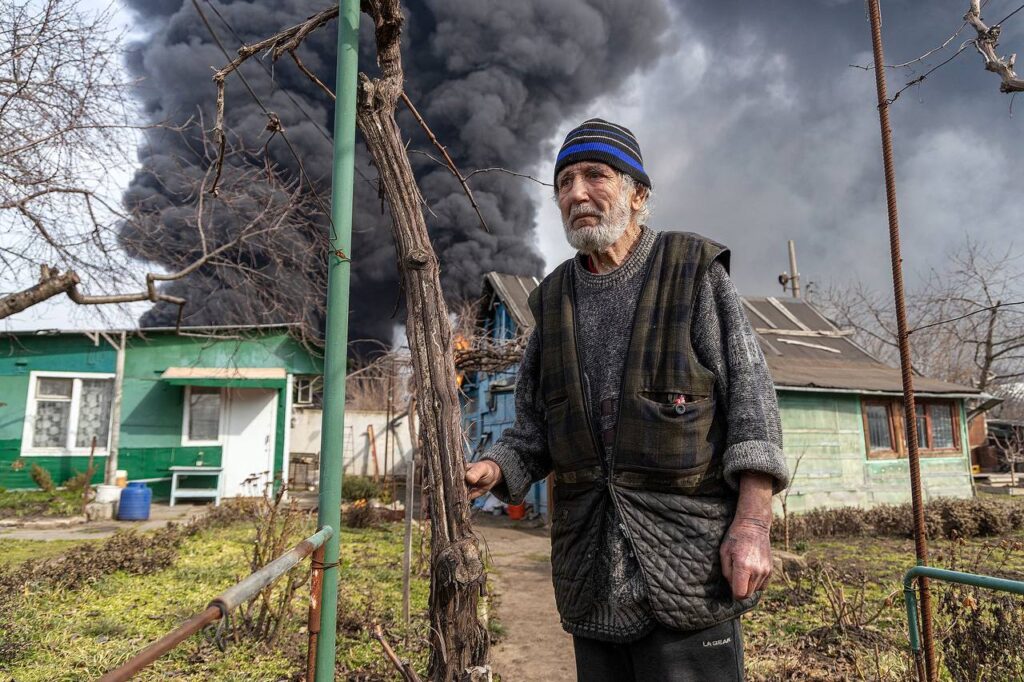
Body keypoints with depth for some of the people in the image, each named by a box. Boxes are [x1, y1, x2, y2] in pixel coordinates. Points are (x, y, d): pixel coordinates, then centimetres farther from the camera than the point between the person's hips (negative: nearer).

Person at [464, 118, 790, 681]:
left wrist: (752, 523, -15)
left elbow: (750, 397, -7)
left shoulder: (695, 273, -1)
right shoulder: (554, 300, 11)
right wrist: (493, 469, -5)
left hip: (687, 565, -4)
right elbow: (534, 427, 14)